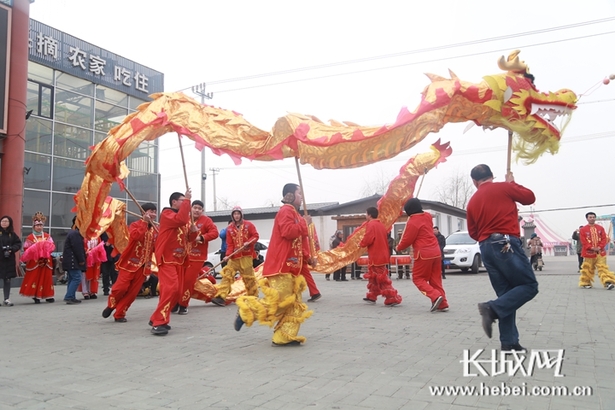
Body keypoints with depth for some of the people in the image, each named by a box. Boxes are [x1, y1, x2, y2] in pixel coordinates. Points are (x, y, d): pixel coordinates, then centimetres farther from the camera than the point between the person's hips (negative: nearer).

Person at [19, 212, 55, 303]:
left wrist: (46, 246, -12)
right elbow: (26, 249, -2)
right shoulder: (30, 237, 1)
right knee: (34, 278, -4)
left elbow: (52, 245, 7)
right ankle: (36, 296, 4)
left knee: (47, 277, 3)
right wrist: (35, 248, -15)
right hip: (34, 262, -3)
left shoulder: (47, 236, 10)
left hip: (46, 261, 3)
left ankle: (48, 296, 7)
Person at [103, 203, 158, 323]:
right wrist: (144, 222, -24)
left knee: (133, 292, 2)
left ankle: (119, 314, 14)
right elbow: (136, 236, -28)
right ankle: (111, 305, 19)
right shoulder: (135, 225, -6)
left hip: (143, 265, 5)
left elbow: (156, 247, 10)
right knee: (121, 287, -10)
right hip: (130, 262, -4)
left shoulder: (155, 230, 9)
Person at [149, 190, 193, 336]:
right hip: (167, 259, -9)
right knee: (170, 288, -22)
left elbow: (188, 238, 19)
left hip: (179, 259, 9)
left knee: (175, 291, 9)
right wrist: (187, 200, -24)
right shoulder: (166, 213, -8)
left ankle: (156, 319, 19)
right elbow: (180, 220, -30)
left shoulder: (182, 215, 19)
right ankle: (159, 323, -20)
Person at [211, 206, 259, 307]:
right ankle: (221, 297, -14)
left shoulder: (248, 225, 1)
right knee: (227, 275, -9)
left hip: (246, 255, -2)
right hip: (234, 257, 3)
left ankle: (253, 296, 22)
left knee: (248, 276, 4)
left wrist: (248, 242, -20)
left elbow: (255, 236, -2)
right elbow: (229, 244, 3)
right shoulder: (229, 228, 6)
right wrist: (228, 255, -11)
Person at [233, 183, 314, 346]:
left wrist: (308, 259, 12)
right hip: (281, 267, -10)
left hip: (291, 267, 10)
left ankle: (284, 337, 11)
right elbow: (288, 232, -27)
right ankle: (245, 311, 5)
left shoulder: (294, 213, 21)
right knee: (279, 301, -13)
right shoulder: (286, 211, -9)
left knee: (293, 305, 8)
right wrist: (304, 223, -13)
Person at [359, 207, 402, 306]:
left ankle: (393, 298, -8)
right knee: (373, 277, 21)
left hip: (376, 256, -10)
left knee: (382, 279, -6)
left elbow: (368, 239, -20)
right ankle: (372, 296, 30)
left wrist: (361, 244, -2)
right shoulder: (381, 225, 14)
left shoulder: (370, 224, -13)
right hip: (382, 255, 10)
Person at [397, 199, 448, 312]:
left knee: (418, 278, 4)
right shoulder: (427, 216, 9)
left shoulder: (412, 222, -13)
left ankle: (435, 297, -13)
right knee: (435, 280, 12)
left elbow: (407, 239, -8)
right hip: (435, 251, 7)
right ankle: (443, 304, 8)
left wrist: (399, 247, 11)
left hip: (424, 253, -7)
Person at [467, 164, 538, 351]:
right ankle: (493, 308, -14)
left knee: (506, 294, 10)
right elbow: (530, 197, 15)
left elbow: (473, 232, 17)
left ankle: (509, 342, 7)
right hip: (506, 244, -6)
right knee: (529, 285, 3)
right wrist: (512, 183, 27)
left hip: (485, 249, 6)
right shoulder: (504, 187, 1)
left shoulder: (472, 201, 14)